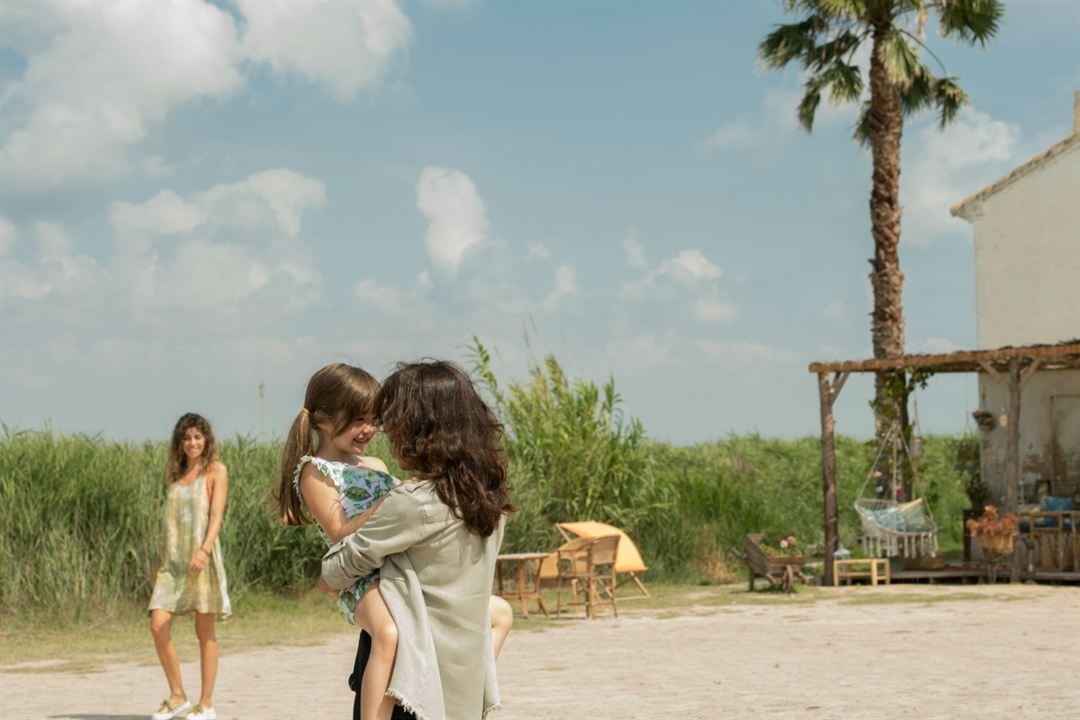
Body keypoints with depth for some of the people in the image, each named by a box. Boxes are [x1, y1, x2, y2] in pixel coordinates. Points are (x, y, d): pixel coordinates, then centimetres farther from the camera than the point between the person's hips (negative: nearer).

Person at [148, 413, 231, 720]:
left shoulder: (215, 471, 0)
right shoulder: (174, 473, 15)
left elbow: (216, 515, -10)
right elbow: (169, 519, 17)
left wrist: (204, 550, -25)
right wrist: (160, 561, 12)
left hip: (201, 558, -5)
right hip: (173, 559, 5)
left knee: (204, 630, 0)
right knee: (158, 626, -6)